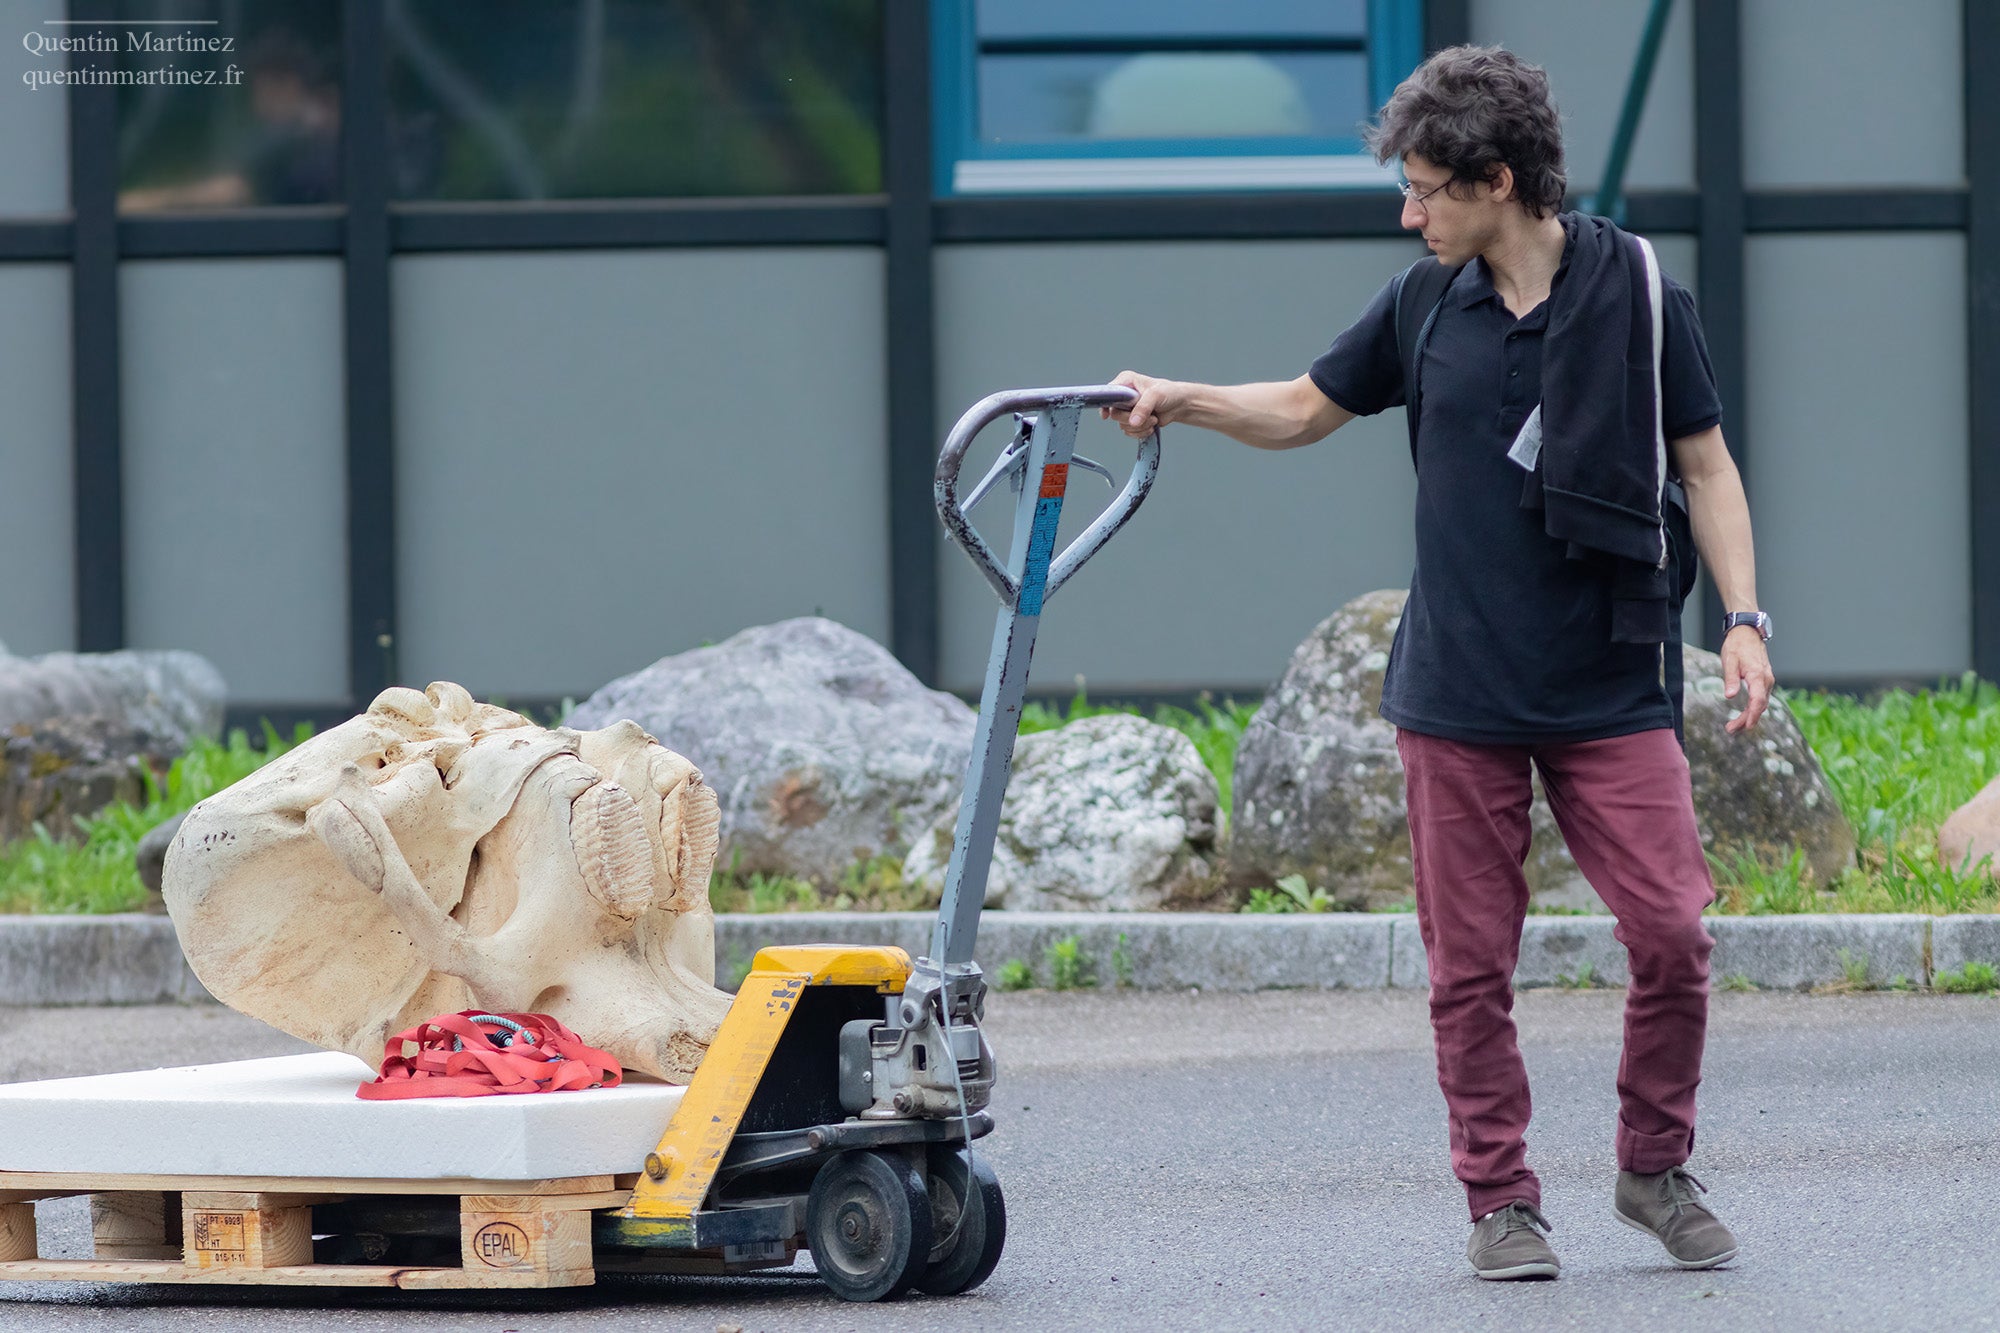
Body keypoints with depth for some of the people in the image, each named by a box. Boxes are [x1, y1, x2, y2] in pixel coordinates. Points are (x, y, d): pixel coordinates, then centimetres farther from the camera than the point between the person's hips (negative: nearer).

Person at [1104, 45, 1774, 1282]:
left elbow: (1704, 462, 2)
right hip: (1457, 697, 2)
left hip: (1611, 690, -2)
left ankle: (1656, 1168, 12)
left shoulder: (1635, 291, -3)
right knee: (1472, 962, 2)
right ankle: (1501, 1201, 12)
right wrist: (1182, 399, 5)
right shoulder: (1428, 305, 6)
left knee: (1672, 928, -8)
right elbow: (1306, 407, 20)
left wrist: (1744, 617, -7)